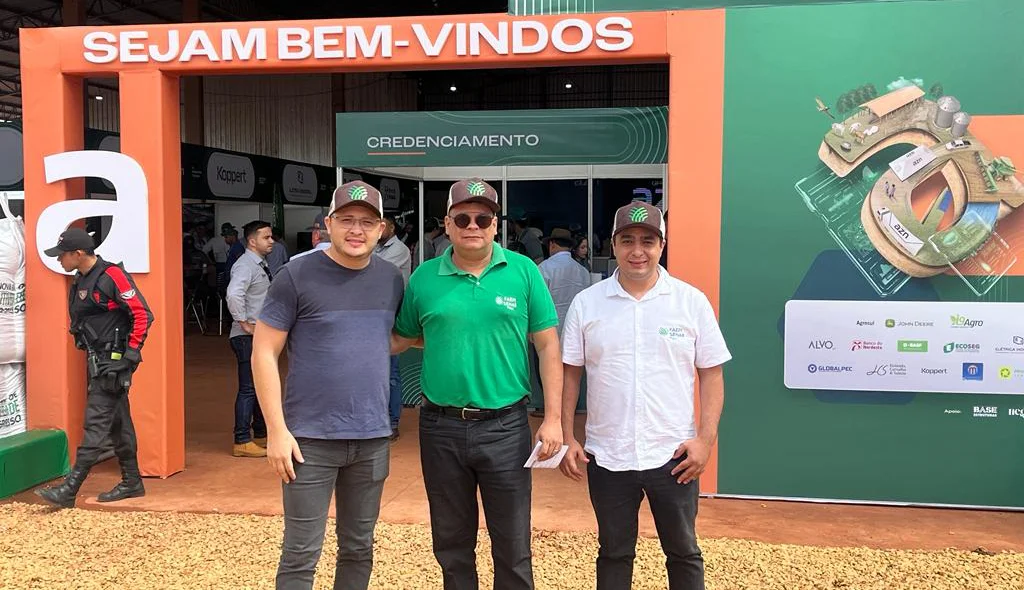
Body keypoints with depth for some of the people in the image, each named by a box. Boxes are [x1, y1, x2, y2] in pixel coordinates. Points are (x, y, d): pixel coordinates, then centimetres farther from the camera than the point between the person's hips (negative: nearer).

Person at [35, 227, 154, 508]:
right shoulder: (79, 282, 13)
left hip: (113, 362, -9)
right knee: (118, 422, 13)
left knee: (96, 423, -7)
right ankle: (132, 482, 21)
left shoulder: (112, 275, -14)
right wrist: (90, 353, 18)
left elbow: (143, 314, -16)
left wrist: (132, 352, -17)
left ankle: (69, 489, -5)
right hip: (98, 362, 9)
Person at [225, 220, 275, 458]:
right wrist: (244, 323, -25)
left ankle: (261, 435, 29)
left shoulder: (262, 265, 14)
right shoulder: (246, 265, -16)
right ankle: (242, 442, 1)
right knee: (248, 389, -6)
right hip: (248, 337, -10)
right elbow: (233, 294, -32)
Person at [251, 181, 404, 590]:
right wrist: (276, 429, -13)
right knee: (301, 554, 5)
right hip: (311, 438, -4)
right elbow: (264, 353, -8)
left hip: (373, 438, 4)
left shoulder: (392, 279, 5)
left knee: (359, 549, 17)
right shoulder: (297, 276, -9)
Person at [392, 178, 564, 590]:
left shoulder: (523, 271, -2)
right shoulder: (424, 278, 1)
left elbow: (547, 345, -1)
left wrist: (553, 418, -5)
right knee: (451, 545, 17)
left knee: (513, 547, 10)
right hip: (441, 428, 2)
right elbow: (401, 339, 12)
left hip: (505, 427, -1)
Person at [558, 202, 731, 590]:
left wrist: (705, 438, -7)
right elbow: (570, 374, 4)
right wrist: (567, 438, 0)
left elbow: (711, 374, 0)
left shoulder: (692, 301, -2)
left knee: (683, 552, 15)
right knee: (613, 553, 16)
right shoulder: (586, 303, 0)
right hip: (606, 456, 1)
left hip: (673, 455, 0)